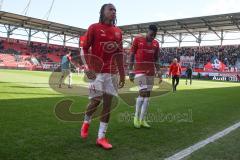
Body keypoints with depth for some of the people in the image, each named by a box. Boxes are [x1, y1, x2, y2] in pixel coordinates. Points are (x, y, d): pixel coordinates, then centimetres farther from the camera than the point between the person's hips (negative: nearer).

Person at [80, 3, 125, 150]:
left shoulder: (118, 32, 11)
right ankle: (86, 122, 29)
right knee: (96, 100, -5)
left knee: (108, 103, 1)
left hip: (112, 72, 5)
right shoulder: (94, 28, -2)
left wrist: (122, 74, 10)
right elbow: (85, 49, -3)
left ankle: (101, 137, 10)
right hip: (97, 71, -4)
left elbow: (119, 55, 13)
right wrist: (88, 68, -16)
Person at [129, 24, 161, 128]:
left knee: (148, 95, 3)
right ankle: (136, 116, 4)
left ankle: (142, 119, 12)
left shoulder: (156, 44, 9)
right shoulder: (137, 40, -5)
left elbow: (156, 60, 14)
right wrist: (131, 72, -8)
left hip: (151, 72, 5)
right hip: (139, 71, -5)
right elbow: (131, 56, -4)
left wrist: (159, 73, 6)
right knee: (143, 93, -15)